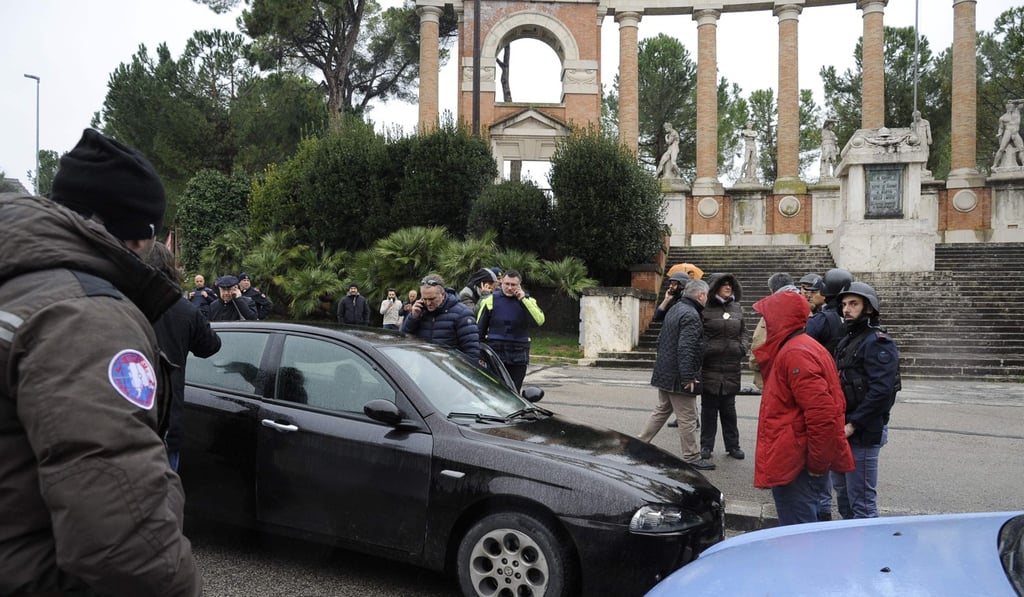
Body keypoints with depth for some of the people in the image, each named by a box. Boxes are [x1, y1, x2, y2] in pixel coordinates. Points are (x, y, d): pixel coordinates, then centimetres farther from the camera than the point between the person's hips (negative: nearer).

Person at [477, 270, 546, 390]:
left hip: (518, 357, 1)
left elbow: (540, 320, -14)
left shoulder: (528, 301, 5)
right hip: (494, 353, -1)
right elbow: (480, 328, 8)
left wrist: (523, 299, -15)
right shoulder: (491, 300, 2)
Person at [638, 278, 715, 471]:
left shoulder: (674, 309, 13)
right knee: (687, 419, 1)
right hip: (678, 376, -10)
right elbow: (686, 349, -25)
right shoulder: (691, 315, -18)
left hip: (664, 373, 10)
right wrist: (688, 377, -25)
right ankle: (692, 458, 9)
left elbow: (661, 339, 20)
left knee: (661, 411, 19)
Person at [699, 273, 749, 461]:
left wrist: (743, 347, 3)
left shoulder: (737, 308, 11)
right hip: (710, 366, -4)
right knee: (709, 407, 5)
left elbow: (743, 331, 19)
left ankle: (732, 445, 23)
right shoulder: (705, 308, -7)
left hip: (732, 367, 4)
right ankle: (706, 445, 16)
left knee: (729, 407, 13)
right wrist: (704, 352, -14)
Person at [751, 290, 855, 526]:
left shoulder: (795, 354, -19)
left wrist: (817, 463, -19)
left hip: (793, 462, -11)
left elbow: (821, 414, -26)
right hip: (796, 459, 11)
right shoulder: (799, 347, 15)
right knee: (804, 527, 19)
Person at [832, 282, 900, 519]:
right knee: (842, 491, 20)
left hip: (863, 432, -10)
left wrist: (853, 425, -21)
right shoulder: (848, 340, 16)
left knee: (861, 501, -3)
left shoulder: (877, 342, -14)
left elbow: (881, 391, -23)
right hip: (843, 430, 10)